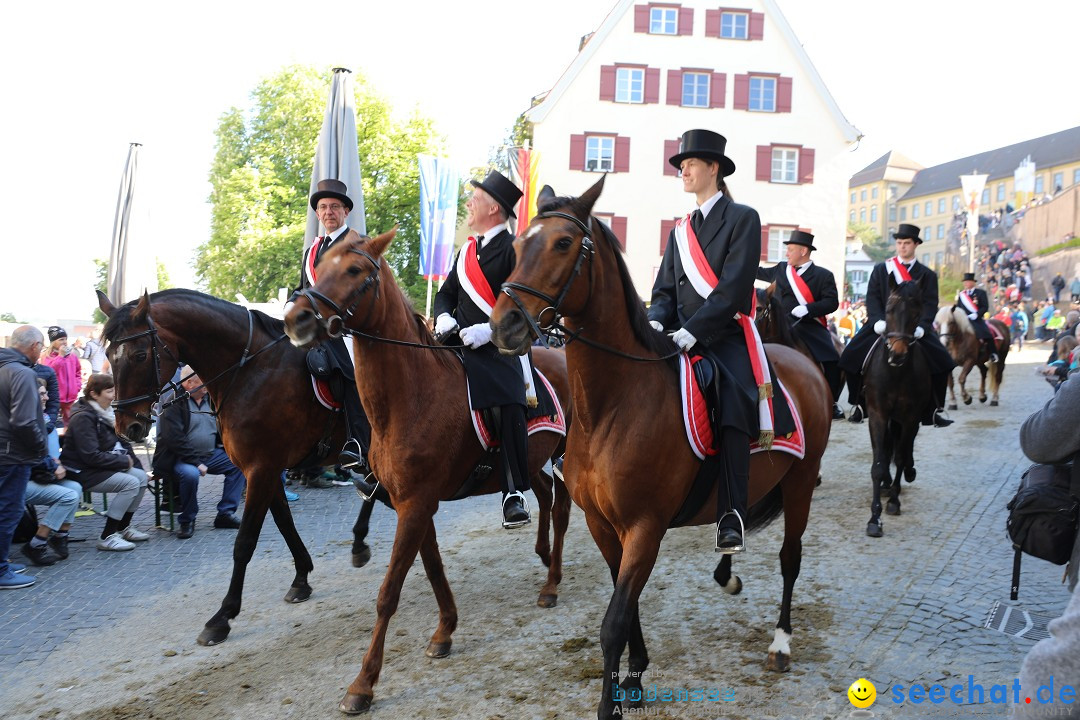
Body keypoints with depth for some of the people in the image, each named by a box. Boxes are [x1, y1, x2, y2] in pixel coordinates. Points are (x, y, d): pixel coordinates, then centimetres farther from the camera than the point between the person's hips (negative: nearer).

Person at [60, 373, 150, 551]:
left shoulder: (105, 413, 10)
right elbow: (91, 456, -24)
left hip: (105, 465, 9)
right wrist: (124, 461, -18)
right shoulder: (83, 417, -19)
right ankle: (107, 537, -16)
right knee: (131, 483, -22)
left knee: (141, 476, -5)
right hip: (81, 473, -9)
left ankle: (123, 528, 8)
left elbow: (122, 443, 17)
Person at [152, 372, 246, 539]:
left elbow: (220, 429, 17)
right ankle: (187, 521, -13)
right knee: (190, 474, -36)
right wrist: (196, 463, -23)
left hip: (210, 455, 8)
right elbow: (174, 439, -20)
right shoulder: (175, 403, -12)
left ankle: (225, 513, -2)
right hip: (180, 457, -7)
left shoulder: (209, 399, 11)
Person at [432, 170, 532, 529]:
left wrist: (488, 330, -20)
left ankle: (514, 494, -14)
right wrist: (443, 317, 3)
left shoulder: (514, 249, -3)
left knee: (509, 408, -25)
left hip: (497, 348, -7)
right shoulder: (467, 250, 22)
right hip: (460, 343, 7)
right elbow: (446, 293, 25)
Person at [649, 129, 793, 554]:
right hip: (683, 339, 6)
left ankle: (731, 518, -26)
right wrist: (657, 321, -7)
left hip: (727, 338, -6)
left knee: (733, 410, -30)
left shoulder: (743, 218, 1)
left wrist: (692, 331, -20)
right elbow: (665, 289, 16)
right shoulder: (680, 231, 21)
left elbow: (734, 286, -11)